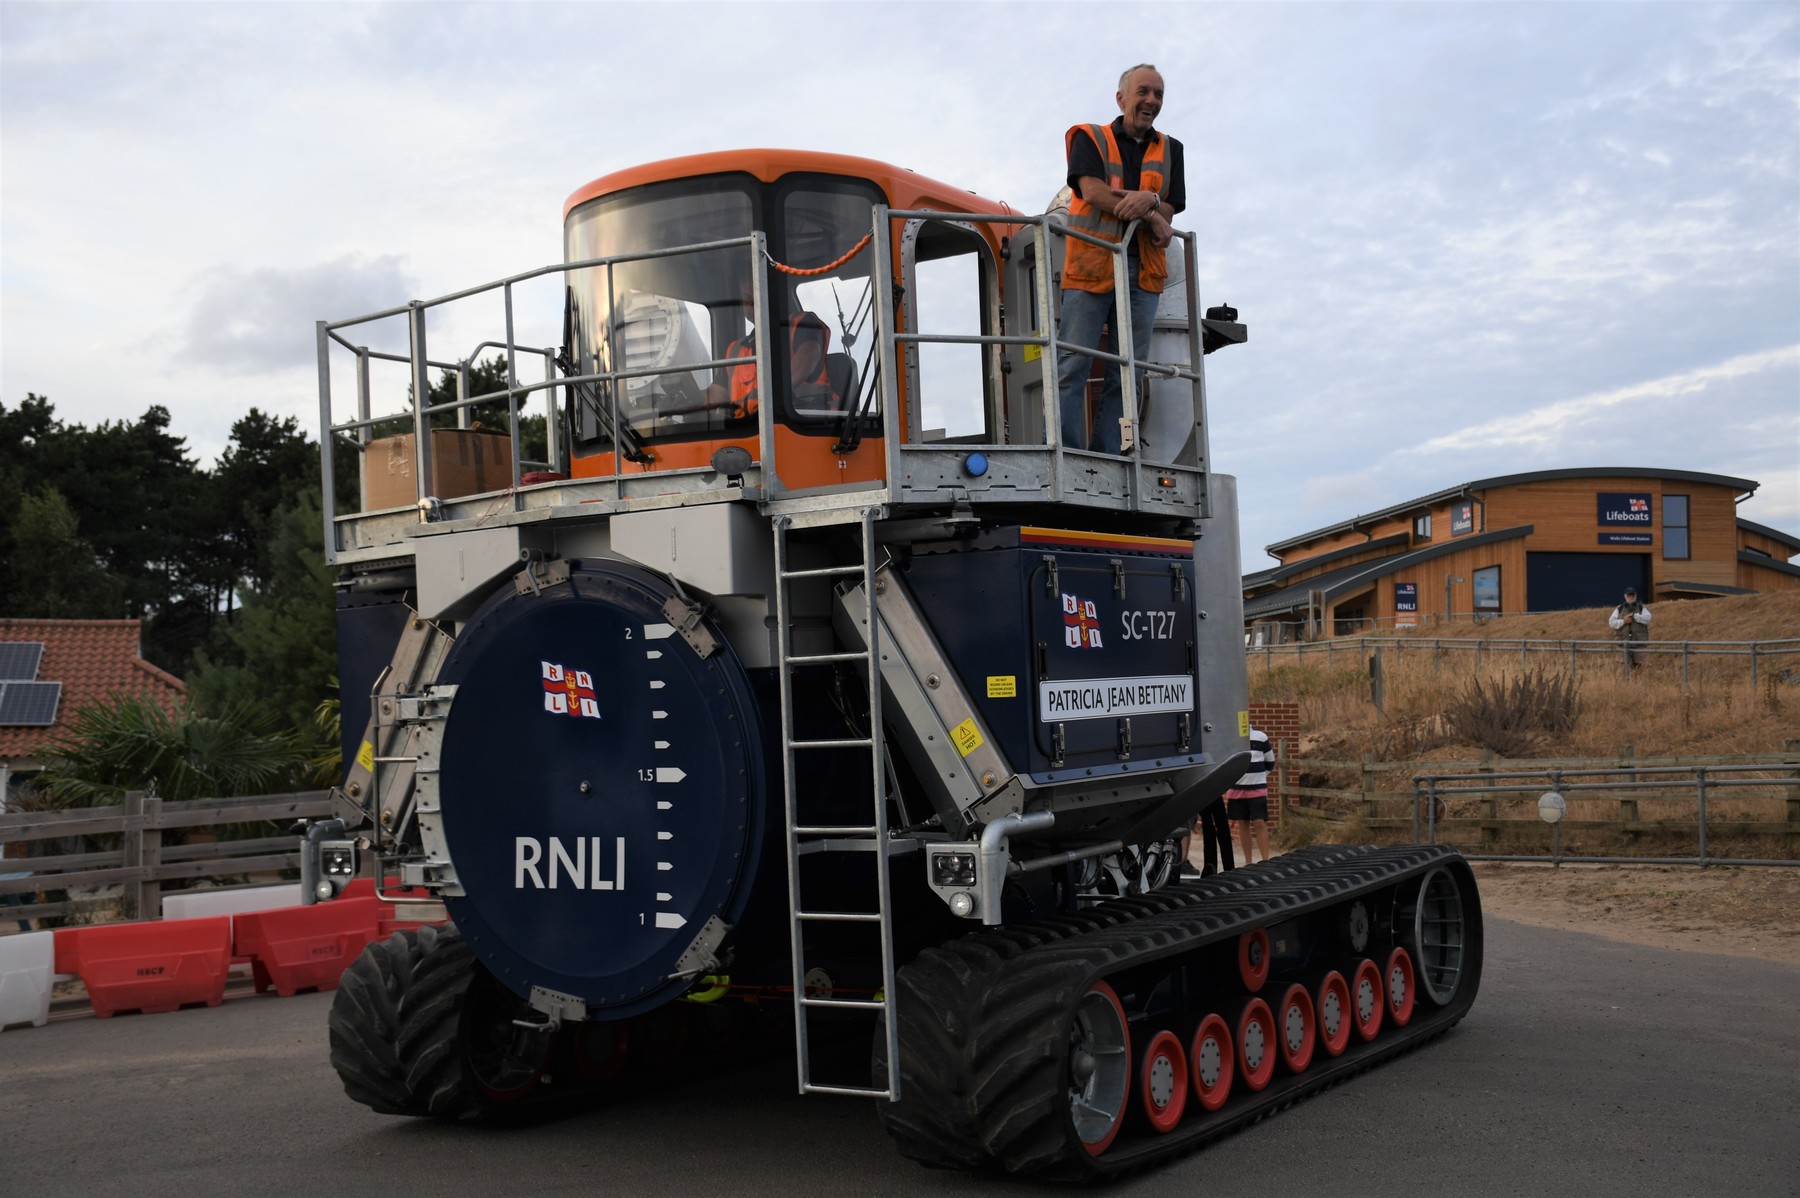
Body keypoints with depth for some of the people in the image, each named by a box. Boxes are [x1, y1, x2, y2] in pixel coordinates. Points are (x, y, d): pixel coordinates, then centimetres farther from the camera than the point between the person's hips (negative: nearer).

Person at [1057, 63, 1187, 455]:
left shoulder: (1169, 150, 19)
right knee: (1073, 367, -10)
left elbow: (1167, 212, 8)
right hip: (1092, 264, -4)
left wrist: (1148, 200, -15)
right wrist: (1150, 218, -9)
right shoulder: (1089, 138, 9)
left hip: (1143, 271, 4)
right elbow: (1092, 190, -8)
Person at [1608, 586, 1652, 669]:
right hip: (1624, 641, 1)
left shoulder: (1642, 608, 9)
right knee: (1627, 665, 1)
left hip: (1639, 641, -1)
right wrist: (1623, 621, -11)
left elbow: (1647, 618, -9)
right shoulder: (1619, 609, 12)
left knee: (1638, 664, -1)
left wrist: (1634, 615, -16)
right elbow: (1611, 622, 4)